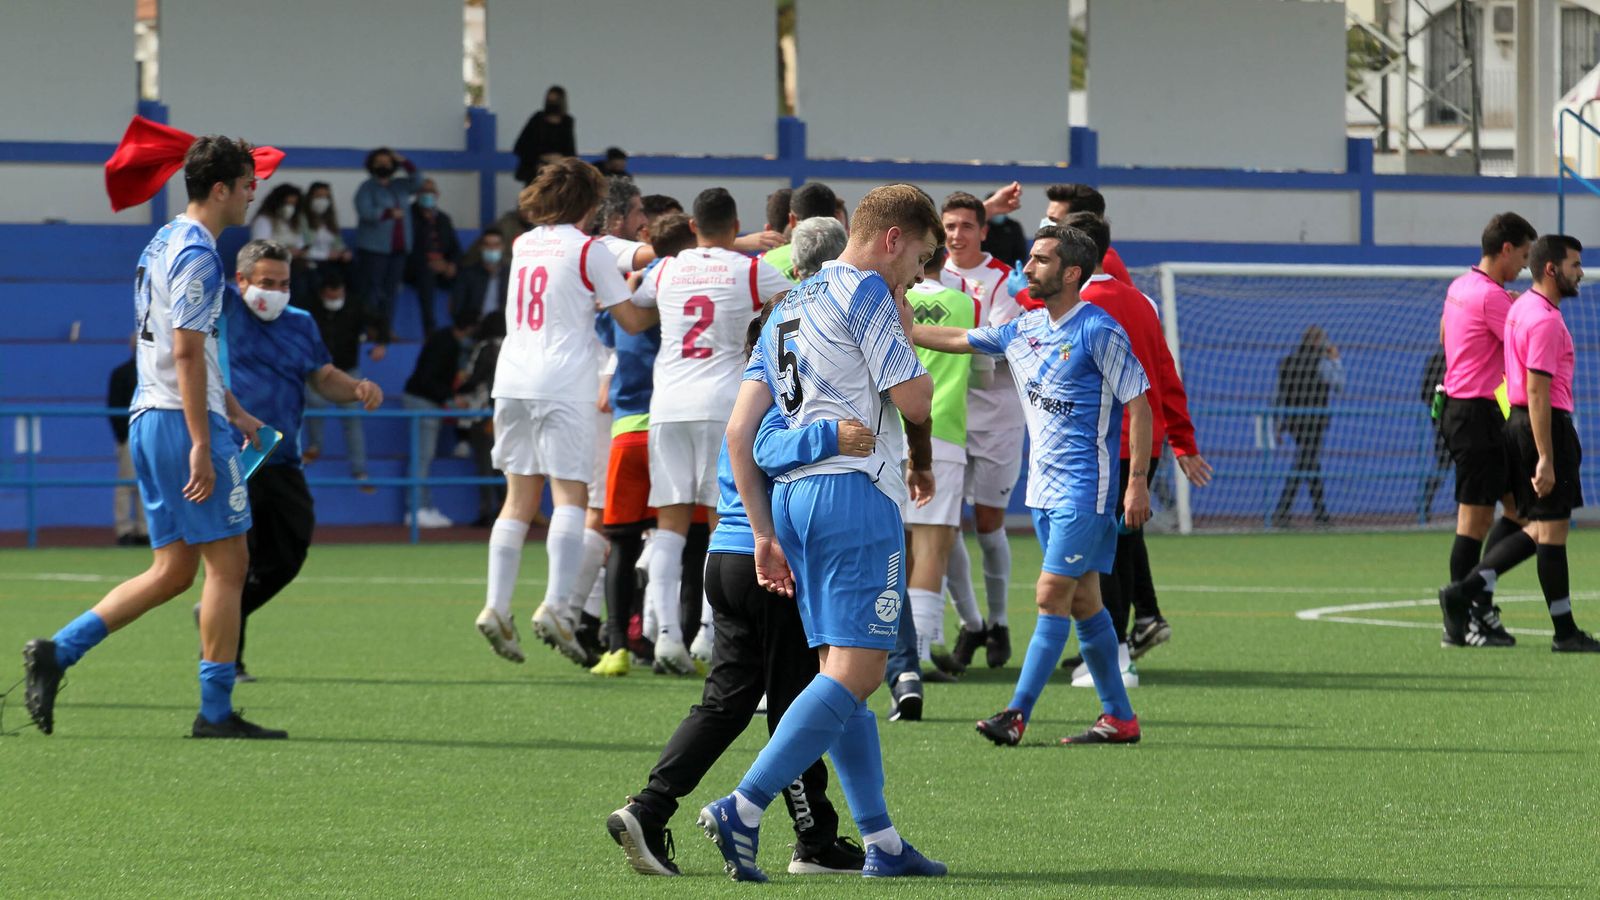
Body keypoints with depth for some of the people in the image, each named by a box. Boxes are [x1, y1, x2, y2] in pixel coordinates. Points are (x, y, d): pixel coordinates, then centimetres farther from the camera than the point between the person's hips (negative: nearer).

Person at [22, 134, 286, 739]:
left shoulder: (164, 243, 17)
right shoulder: (197, 254, -14)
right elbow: (187, 352, -20)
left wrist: (231, 409, 29)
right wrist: (202, 444, -21)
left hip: (148, 418, 10)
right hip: (183, 421, -10)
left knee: (173, 571, 11)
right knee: (227, 563, -3)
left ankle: (56, 652, 4)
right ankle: (215, 711, -1)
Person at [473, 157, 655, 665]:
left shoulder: (523, 245, 15)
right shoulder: (587, 250, -2)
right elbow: (631, 322, 1)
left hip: (513, 377, 6)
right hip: (564, 384, -6)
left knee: (519, 499, 9)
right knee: (571, 495, -7)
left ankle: (496, 606, 0)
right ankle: (556, 605, -20)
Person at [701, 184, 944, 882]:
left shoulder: (789, 307, 22)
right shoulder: (866, 292, -3)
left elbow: (739, 430, 16)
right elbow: (915, 401, -7)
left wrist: (765, 533, 16)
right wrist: (905, 334, 12)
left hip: (791, 496, 9)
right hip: (855, 490, -9)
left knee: (842, 669, 11)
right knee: (855, 670, -12)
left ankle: (881, 843, 13)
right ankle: (742, 810, -22)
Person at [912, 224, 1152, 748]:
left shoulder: (1098, 331, -12)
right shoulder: (1025, 328, 10)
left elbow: (1139, 403, -11)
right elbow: (955, 340, 20)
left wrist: (1138, 481, -15)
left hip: (1085, 489, -8)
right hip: (1044, 486, 8)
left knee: (1052, 596, -10)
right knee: (1081, 601, 9)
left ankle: (1018, 714, -11)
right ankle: (1119, 718, 14)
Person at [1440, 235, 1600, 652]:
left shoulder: (1521, 308, 15)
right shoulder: (1545, 319, -16)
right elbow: (1538, 391, -21)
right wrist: (1545, 459, -23)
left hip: (1518, 423, 10)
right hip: (1548, 426, -10)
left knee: (1538, 530, 12)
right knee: (1552, 529, -3)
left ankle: (1464, 592, 5)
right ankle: (1565, 631, 2)